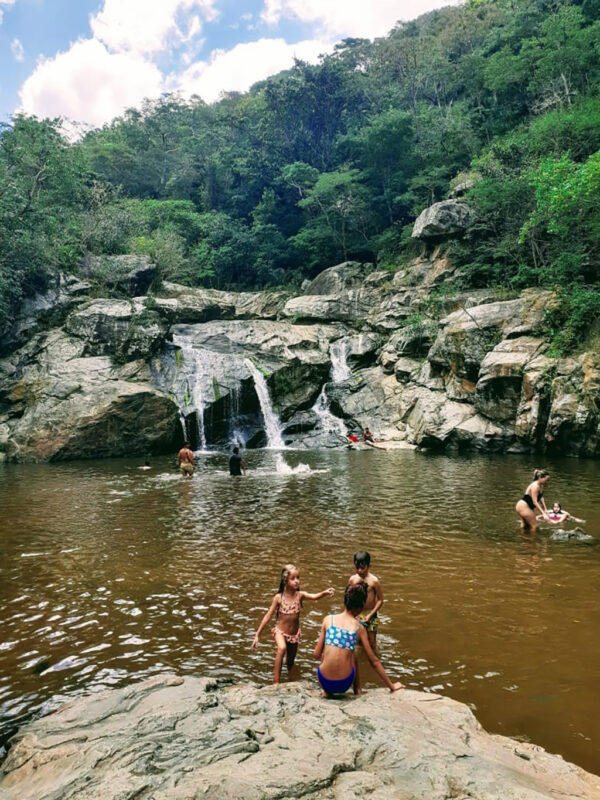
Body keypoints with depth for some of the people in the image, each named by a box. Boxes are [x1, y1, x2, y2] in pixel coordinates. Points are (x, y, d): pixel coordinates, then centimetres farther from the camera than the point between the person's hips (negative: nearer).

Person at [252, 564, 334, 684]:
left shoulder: (300, 595, -14)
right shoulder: (279, 597, -16)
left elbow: (314, 597, -34)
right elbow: (268, 616, -11)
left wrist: (324, 593, -55)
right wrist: (257, 635, -11)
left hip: (294, 634, 3)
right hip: (280, 631, -3)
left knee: (290, 663, 19)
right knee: (282, 648, -35)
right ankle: (276, 683, -26)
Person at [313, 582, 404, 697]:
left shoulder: (328, 619, 0)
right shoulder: (359, 629, 0)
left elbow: (317, 654, 3)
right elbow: (374, 661, 7)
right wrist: (391, 686, 19)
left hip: (324, 681, 0)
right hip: (344, 684, 0)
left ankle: (326, 691, 27)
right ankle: (357, 690, 29)